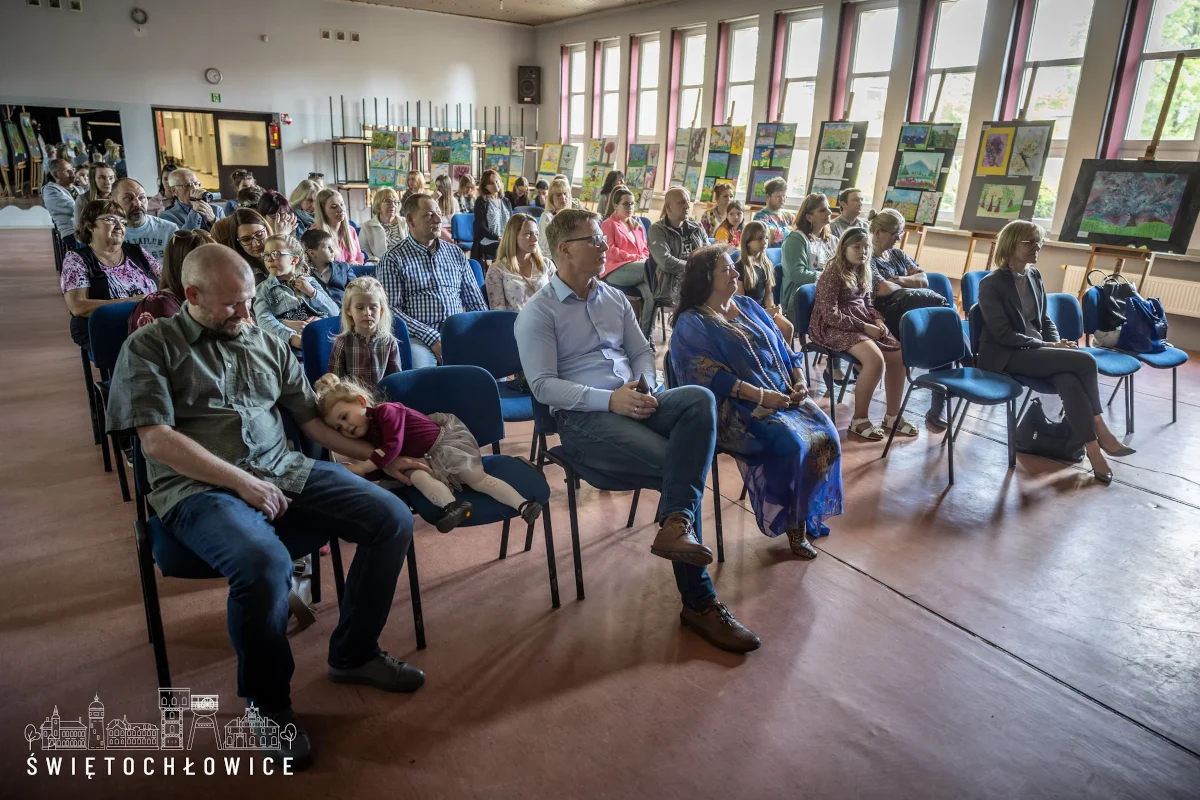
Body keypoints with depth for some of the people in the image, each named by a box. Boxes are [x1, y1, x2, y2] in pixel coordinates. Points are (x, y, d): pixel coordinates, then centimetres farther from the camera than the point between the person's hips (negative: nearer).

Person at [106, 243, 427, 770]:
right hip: (200, 489, -5)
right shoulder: (149, 347, 4)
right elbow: (157, 440, -8)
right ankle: (269, 701, -6)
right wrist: (242, 482, -15)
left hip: (285, 472, 5)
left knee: (392, 518, -12)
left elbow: (314, 420, 19)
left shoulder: (267, 344, 17)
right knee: (264, 563, -36)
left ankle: (353, 653, 8)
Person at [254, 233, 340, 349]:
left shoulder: (310, 282, 19)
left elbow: (335, 312, 13)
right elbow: (265, 321, -7)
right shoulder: (263, 289, 12)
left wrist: (312, 292, 0)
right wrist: (293, 338, -25)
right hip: (288, 342, -1)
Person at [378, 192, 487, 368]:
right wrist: (432, 338, -17)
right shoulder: (393, 260, 4)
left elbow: (475, 301, 19)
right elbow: (391, 309, -5)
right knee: (419, 360, -39)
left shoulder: (455, 252, 19)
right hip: (419, 338, -4)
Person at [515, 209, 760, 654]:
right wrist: (609, 400, -21)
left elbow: (643, 352, 19)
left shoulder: (615, 299, 19)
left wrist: (644, 386, -5)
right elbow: (543, 385, -10)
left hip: (634, 402, 6)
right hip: (583, 418, -6)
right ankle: (699, 601, -15)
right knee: (676, 466, -24)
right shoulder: (537, 313, -1)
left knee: (699, 398, -27)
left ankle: (676, 525, -38)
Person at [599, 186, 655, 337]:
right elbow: (610, 251, -4)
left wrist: (643, 258, 0)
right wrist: (634, 258, -11)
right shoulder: (608, 224, 8)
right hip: (616, 270, -5)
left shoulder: (637, 224, 28)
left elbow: (644, 248, 26)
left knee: (651, 293, -31)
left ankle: (646, 334, -27)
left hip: (639, 268, 5)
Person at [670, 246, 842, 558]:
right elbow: (711, 376, -15)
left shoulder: (748, 306, 18)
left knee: (825, 433, -17)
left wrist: (799, 381, -3)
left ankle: (810, 511, 1)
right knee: (791, 442, -29)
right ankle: (791, 520, -7)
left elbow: (784, 349, 17)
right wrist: (763, 396, -21)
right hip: (737, 406, -6)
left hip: (784, 394, 7)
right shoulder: (690, 324, -3)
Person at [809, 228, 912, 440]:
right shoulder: (832, 274, -13)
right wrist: (864, 327, -19)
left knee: (898, 355, -8)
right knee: (875, 359, -29)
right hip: (835, 327, -8)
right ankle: (859, 419, -14)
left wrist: (878, 320, 0)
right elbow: (830, 315, -20)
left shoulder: (863, 272, 13)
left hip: (864, 323, 8)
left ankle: (893, 415, 6)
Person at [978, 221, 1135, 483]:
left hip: (1035, 349, 6)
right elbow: (1004, 335, -16)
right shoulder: (991, 284, -12)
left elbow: (1044, 319, 17)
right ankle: (1100, 430, -9)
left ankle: (1093, 449, -22)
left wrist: (1057, 345, -3)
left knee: (1069, 380, -28)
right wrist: (1048, 346, -18)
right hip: (1005, 356, -6)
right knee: (1084, 361, -22)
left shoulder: (1034, 276, 10)